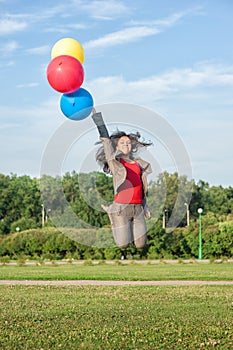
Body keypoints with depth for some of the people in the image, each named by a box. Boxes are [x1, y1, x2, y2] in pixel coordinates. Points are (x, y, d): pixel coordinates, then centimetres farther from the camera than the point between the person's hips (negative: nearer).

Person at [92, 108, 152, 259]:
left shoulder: (138, 163, 18)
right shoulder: (114, 161, 5)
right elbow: (105, 138, -3)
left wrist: (145, 206, 17)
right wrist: (96, 116, -7)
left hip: (138, 208, 4)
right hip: (121, 208, -4)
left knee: (141, 244, 0)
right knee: (123, 245, -10)